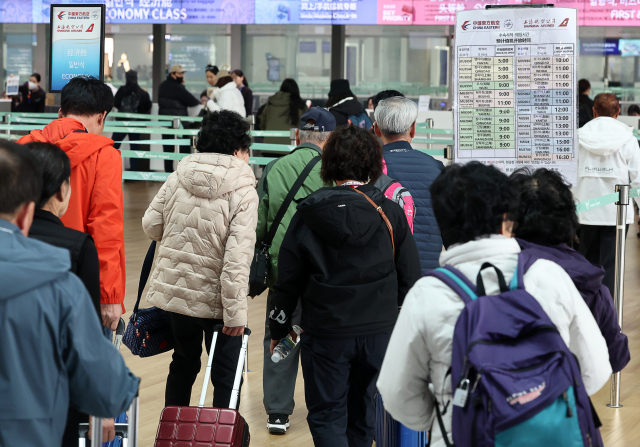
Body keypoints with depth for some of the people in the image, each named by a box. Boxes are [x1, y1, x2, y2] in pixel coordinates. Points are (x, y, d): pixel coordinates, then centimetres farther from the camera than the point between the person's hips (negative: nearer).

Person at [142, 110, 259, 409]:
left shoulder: (177, 179, -1)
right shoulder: (243, 191, -14)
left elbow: (151, 225, 4)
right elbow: (237, 256, -20)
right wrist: (235, 312, -20)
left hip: (174, 291, 5)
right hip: (216, 299, -5)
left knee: (184, 364, 24)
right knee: (226, 376, 6)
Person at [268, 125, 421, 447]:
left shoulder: (308, 215, -7)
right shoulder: (390, 214, -5)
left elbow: (288, 278, -2)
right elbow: (410, 277, -1)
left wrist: (279, 327, 10)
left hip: (325, 335, -2)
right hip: (378, 332, 2)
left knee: (326, 415, 5)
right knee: (362, 409, 20)